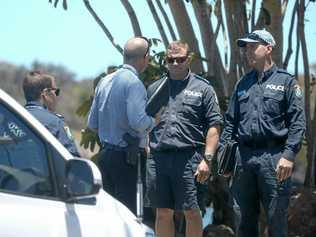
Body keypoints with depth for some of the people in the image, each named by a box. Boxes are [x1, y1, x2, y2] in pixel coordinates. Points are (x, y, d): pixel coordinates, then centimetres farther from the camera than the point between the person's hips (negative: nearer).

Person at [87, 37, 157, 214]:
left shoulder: (105, 81, 12)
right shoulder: (134, 83, -13)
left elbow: (92, 124, 16)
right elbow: (138, 121, -23)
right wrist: (153, 122, -4)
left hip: (106, 152, 8)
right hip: (128, 157, -8)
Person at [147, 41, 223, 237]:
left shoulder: (202, 88, 4)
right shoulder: (154, 88, 15)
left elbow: (214, 125, 0)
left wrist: (207, 159, -9)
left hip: (189, 157, -3)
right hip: (158, 157, 3)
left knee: (191, 212, -1)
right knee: (163, 213, 8)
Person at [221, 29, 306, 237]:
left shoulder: (286, 81, 1)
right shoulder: (243, 84, 17)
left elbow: (298, 123, -5)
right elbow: (230, 121, 19)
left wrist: (289, 155, -16)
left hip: (274, 157, -5)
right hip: (244, 157, 5)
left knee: (276, 219, -4)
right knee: (247, 219, 10)